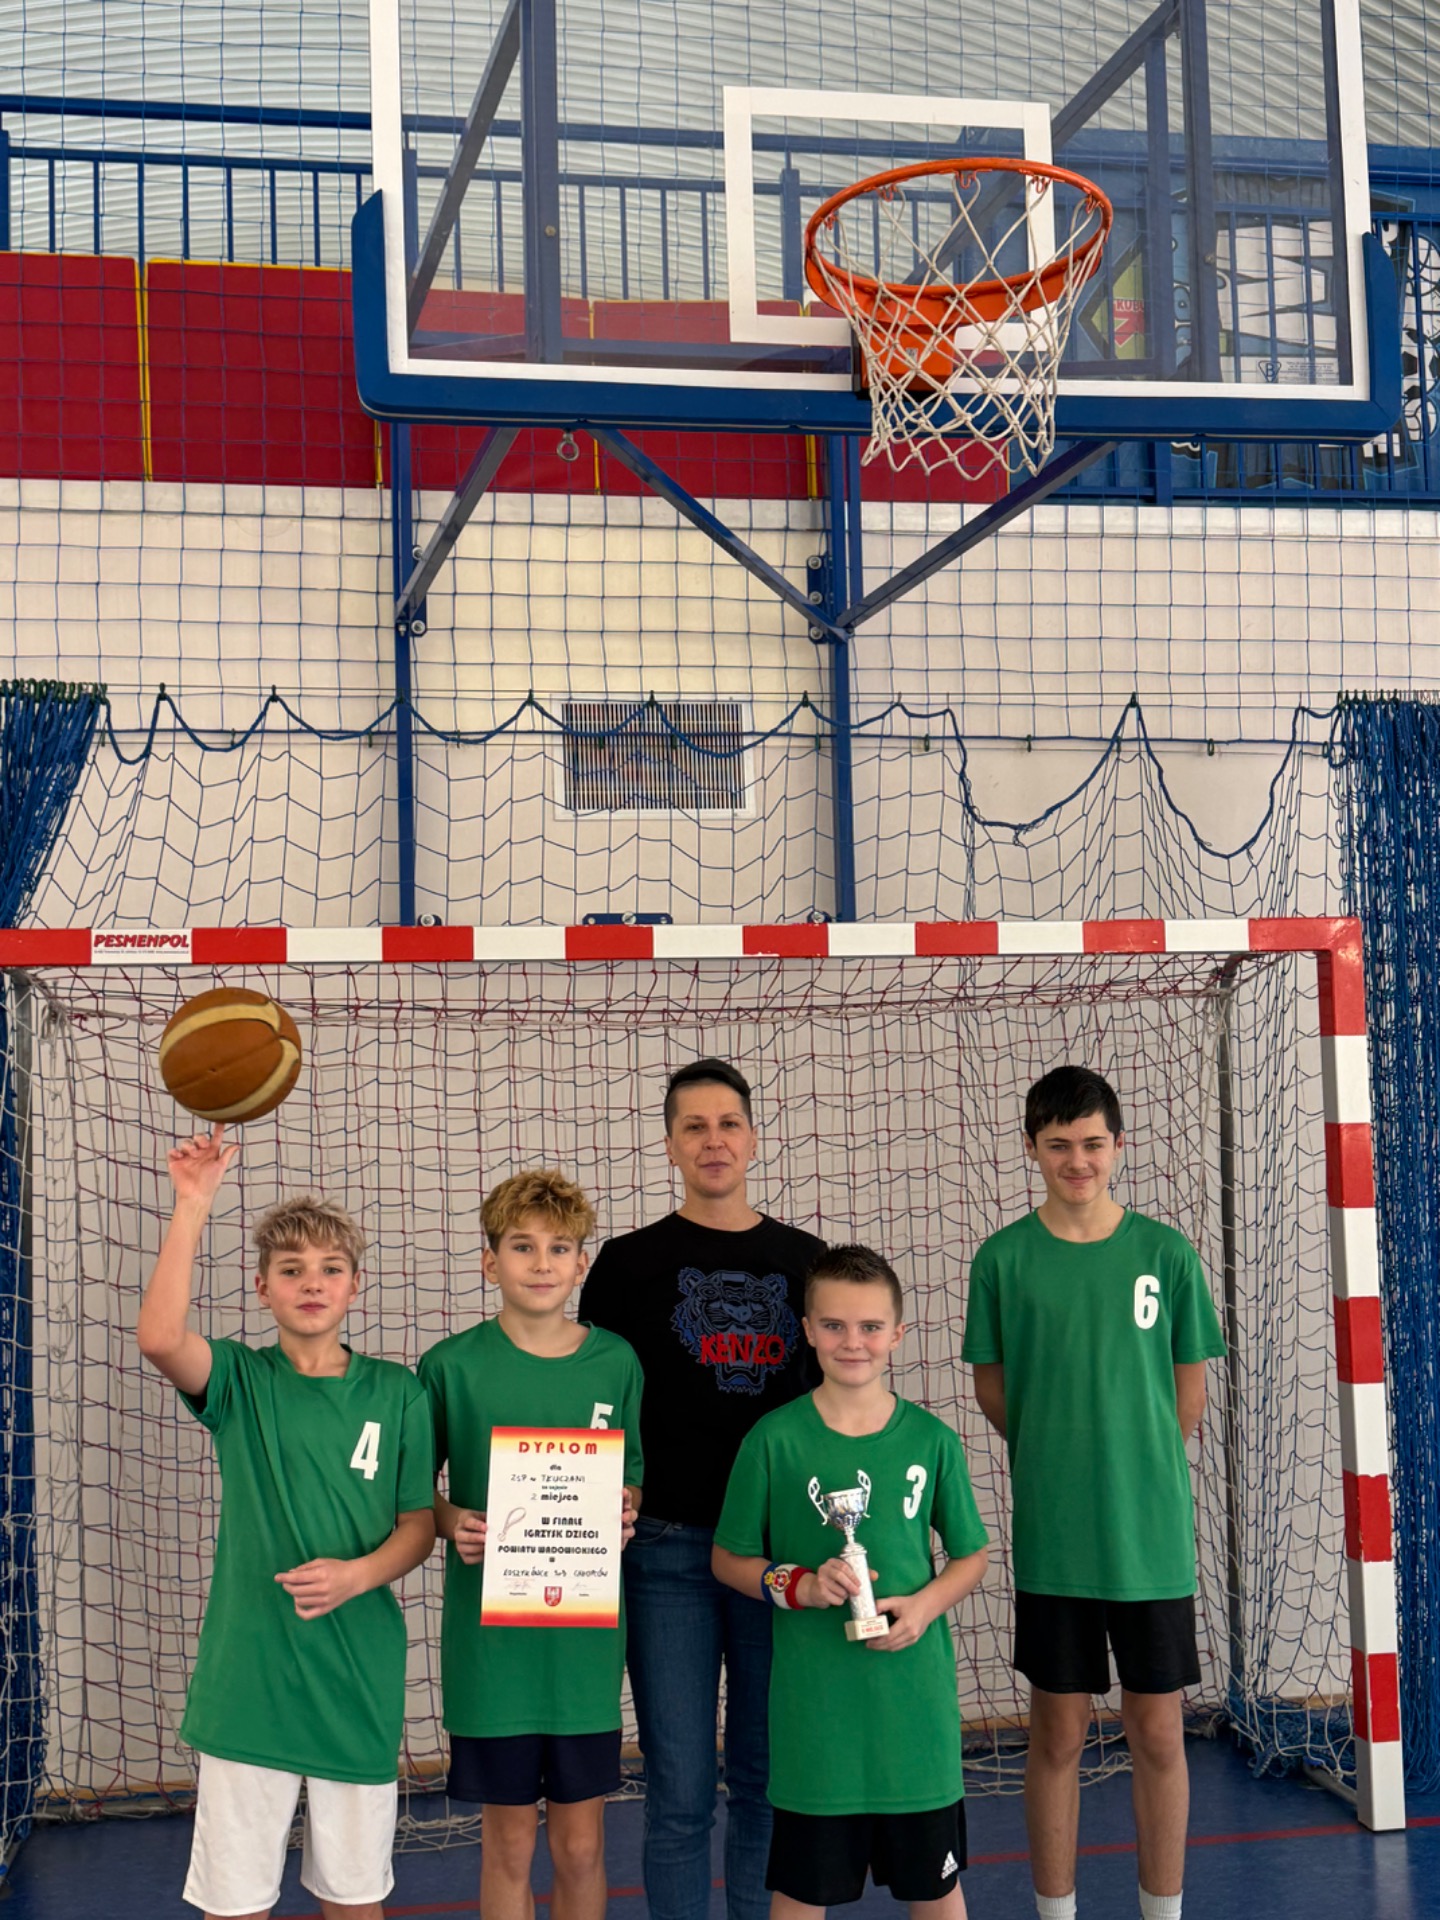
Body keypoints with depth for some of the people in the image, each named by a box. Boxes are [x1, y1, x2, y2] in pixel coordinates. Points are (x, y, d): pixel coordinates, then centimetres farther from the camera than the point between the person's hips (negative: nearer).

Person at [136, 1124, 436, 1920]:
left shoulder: (396, 1393, 2)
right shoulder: (239, 1379, -2)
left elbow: (419, 1524, 5)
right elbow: (159, 1338, -23)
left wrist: (357, 1574, -15)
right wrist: (193, 1203, -24)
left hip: (359, 1673, 1)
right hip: (247, 1669, -1)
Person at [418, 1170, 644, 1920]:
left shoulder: (616, 1364, 2)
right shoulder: (452, 1365, -4)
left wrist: (621, 1519, -8)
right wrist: (452, 1523, -14)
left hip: (586, 1634, 2)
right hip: (490, 1634, -2)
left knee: (581, 1845, 10)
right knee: (509, 1840, 8)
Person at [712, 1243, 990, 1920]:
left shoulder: (931, 1439, -1)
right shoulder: (776, 1439, -5)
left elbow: (970, 1554, 9)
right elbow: (728, 1560, 3)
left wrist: (924, 1605, -10)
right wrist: (803, 1586, -15)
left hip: (915, 1694, 2)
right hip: (812, 1700, -1)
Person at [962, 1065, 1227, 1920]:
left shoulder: (1166, 1253, -2)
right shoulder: (1003, 1259, -2)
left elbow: (1191, 1386, 6)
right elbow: (992, 1386, 7)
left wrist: (1136, 1469, 6)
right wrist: (1058, 1461, 2)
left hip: (1153, 1535, 0)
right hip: (1051, 1538, 0)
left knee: (1159, 1735, 9)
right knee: (1059, 1733, 9)